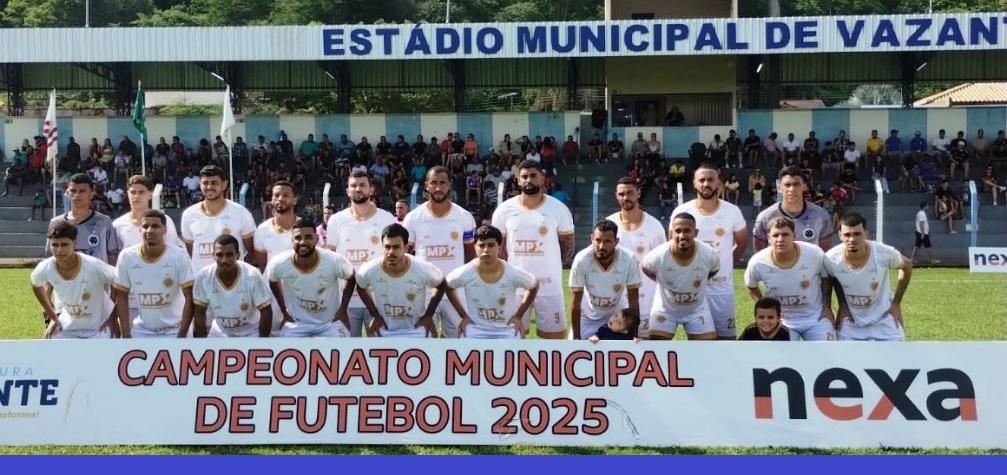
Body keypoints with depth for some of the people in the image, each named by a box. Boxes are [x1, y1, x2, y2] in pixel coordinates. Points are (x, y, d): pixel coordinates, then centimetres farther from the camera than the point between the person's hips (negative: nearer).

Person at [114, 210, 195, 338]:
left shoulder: (178, 256, -12)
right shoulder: (127, 256, -6)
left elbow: (189, 298, -11)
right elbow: (122, 298, 2)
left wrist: (182, 335, -17)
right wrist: (126, 336, -3)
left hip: (173, 331, -2)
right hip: (141, 332, 2)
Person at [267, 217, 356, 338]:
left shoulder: (335, 262, -24)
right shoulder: (279, 264, -21)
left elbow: (351, 278, -2)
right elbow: (273, 282, 4)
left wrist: (343, 308, -4)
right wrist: (284, 311, 5)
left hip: (331, 322, -1)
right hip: (295, 323, 1)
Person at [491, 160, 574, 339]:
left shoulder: (558, 209, -3)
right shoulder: (504, 210, 0)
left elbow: (568, 244, 7)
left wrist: (552, 266, 3)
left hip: (549, 284, -1)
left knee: (555, 334, 2)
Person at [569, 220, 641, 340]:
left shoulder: (629, 260, -28)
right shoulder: (582, 260, -31)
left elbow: (633, 300, -18)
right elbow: (576, 300, -23)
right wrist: (576, 337, -21)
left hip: (617, 315, 1)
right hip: (588, 316, -1)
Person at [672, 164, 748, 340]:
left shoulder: (732, 212, -3)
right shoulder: (681, 212, -4)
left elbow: (742, 243, 13)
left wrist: (724, 263, 9)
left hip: (723, 288, 0)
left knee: (727, 336, 4)